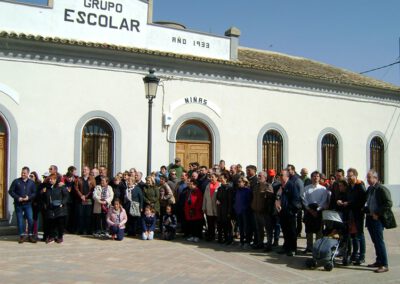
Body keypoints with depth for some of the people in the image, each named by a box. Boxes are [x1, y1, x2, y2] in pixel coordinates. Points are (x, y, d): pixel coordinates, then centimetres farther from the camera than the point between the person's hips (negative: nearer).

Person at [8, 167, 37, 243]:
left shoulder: (31, 182, 6)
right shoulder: (16, 181, 2)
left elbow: (34, 193, 5)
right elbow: (10, 191, 0)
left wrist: (28, 197, -13)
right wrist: (18, 198, -11)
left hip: (28, 204, 0)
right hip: (18, 204, 0)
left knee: (30, 219, -5)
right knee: (20, 220, 3)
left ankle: (30, 235, 5)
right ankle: (22, 236, 12)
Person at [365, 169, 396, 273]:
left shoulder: (382, 189, -12)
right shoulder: (369, 189, 13)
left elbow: (389, 204, -17)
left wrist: (377, 214, -17)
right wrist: (367, 211, 10)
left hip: (378, 219, -8)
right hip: (370, 218, 8)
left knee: (379, 241, -9)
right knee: (375, 241, 14)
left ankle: (384, 265, -5)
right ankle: (379, 261, 24)